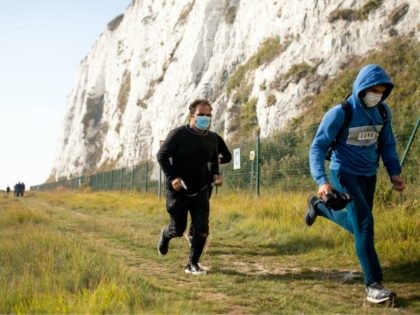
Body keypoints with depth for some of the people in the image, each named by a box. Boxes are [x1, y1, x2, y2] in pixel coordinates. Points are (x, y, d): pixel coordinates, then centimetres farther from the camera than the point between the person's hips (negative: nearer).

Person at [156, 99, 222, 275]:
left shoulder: (211, 138, 2)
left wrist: (215, 174, -2)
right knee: (178, 230, 8)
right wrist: (172, 177, -22)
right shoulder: (178, 134, -14)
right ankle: (165, 235, 44)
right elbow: (161, 155, -10)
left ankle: (192, 264, 9)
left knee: (202, 230, -7)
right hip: (178, 191, -4)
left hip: (200, 192, 4)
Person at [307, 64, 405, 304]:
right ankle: (373, 284, -17)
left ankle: (318, 206, 43)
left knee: (357, 223, 17)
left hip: (369, 176, 6)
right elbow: (318, 147, -17)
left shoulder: (383, 112, -2)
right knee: (364, 222, -20)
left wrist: (395, 173, -4)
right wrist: (322, 181, -30)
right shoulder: (340, 114, -18)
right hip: (344, 174, -6)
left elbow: (387, 145, 11)